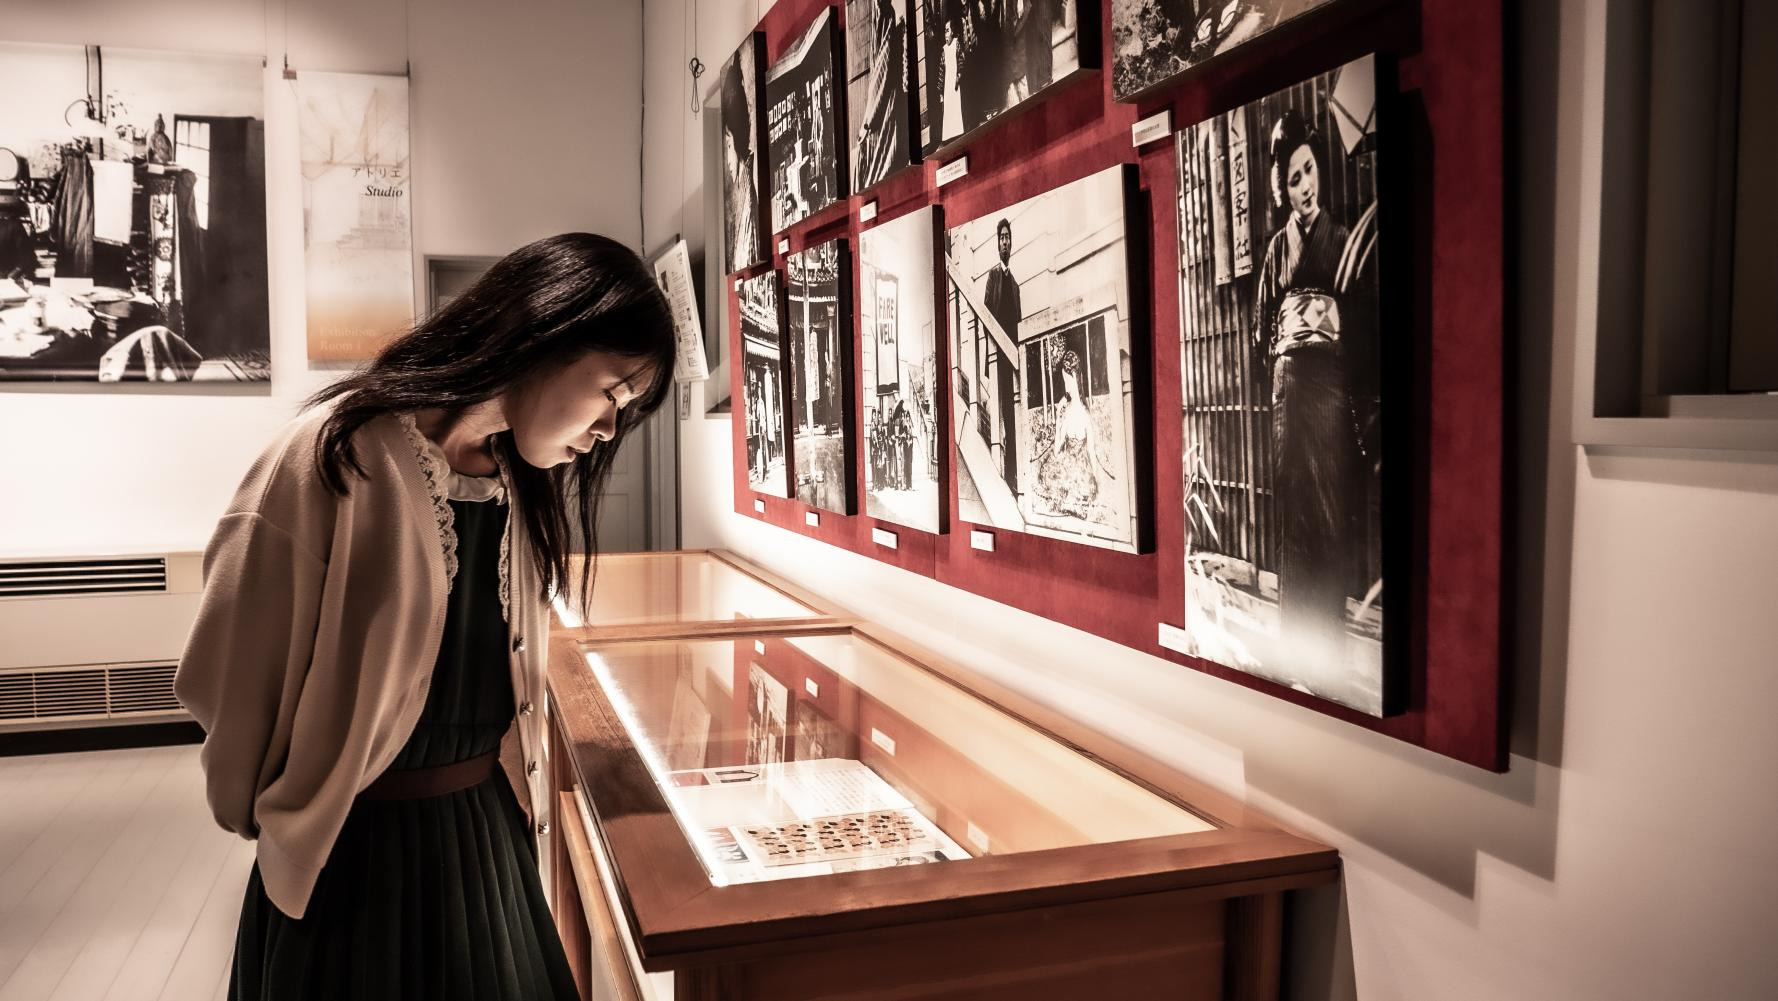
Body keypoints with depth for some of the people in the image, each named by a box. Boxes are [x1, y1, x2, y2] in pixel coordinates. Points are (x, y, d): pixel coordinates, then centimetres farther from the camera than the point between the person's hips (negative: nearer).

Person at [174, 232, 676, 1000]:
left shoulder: (520, 486, 3)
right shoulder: (337, 458, -19)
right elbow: (227, 674, -12)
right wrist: (276, 813, 2)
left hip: (488, 835, 6)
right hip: (350, 855, -6)